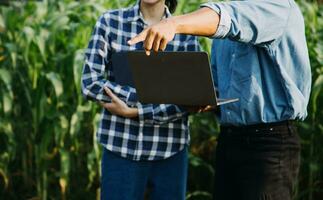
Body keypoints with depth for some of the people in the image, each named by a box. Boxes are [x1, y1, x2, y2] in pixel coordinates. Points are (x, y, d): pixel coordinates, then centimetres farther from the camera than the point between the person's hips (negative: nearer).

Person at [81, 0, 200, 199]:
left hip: (170, 151, 1)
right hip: (121, 148, -1)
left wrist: (134, 112, -15)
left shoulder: (186, 33, 2)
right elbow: (90, 83, -6)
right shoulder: (110, 22, 1)